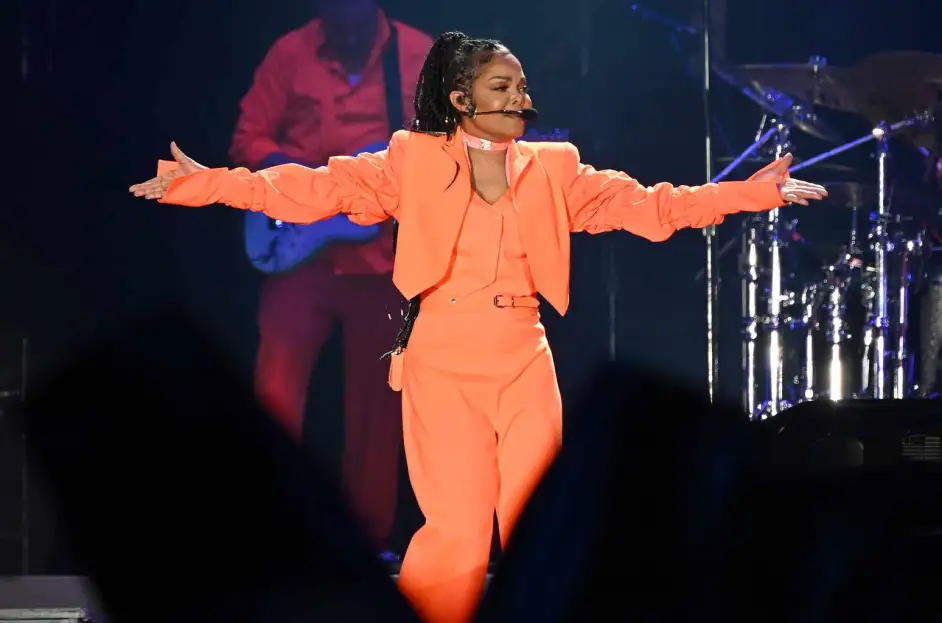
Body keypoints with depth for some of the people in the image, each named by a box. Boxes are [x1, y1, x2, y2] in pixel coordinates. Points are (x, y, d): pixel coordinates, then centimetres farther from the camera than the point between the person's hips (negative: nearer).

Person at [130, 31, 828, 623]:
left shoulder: (552, 170, 12)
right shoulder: (415, 162, 4)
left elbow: (648, 206, 10)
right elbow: (318, 189, -3)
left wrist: (757, 192, 3)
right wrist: (202, 182, -14)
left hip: (526, 364, 3)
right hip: (442, 363, -3)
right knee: (457, 533, -9)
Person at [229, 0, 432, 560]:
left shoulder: (420, 55, 1)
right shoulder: (290, 56, 1)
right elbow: (247, 139, 5)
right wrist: (289, 168, -13)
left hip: (384, 259, 1)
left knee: (376, 403, 7)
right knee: (276, 393, -9)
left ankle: (368, 541, 17)